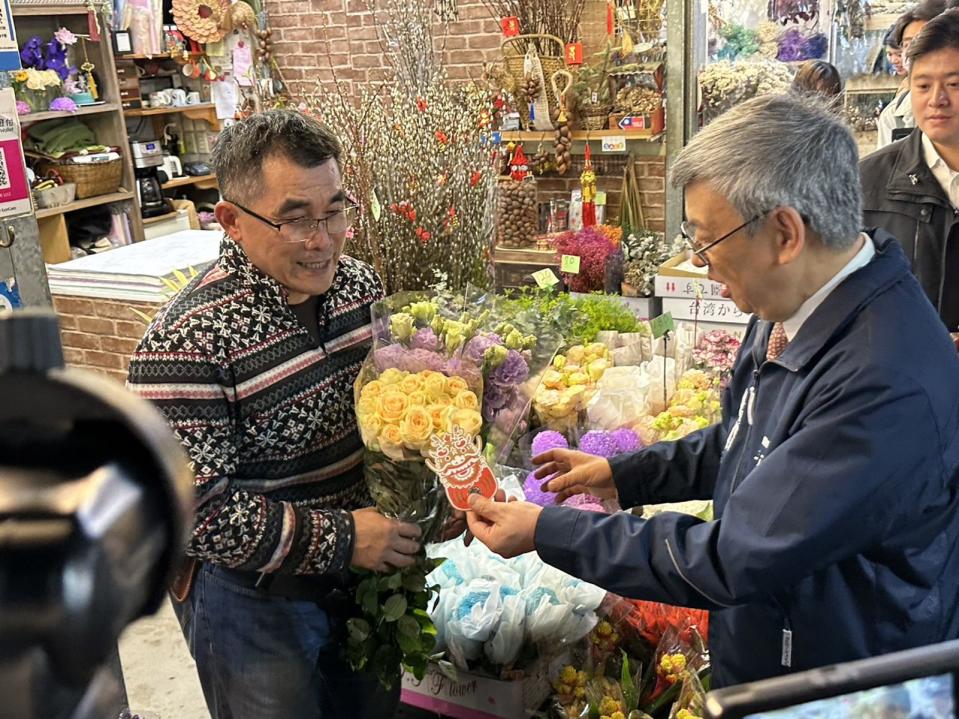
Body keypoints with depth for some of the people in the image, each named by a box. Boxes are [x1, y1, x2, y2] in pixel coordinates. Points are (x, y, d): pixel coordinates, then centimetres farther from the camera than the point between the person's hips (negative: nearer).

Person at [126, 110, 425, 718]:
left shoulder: (360, 284, -5)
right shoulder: (187, 342, -26)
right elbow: (187, 510, -25)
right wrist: (340, 538, -25)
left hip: (368, 569, 6)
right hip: (254, 599, -6)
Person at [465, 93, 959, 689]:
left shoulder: (887, 383, -36)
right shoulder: (794, 306, -7)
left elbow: (735, 560, -31)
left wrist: (546, 532, -24)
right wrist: (623, 475, 6)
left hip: (833, 689, -7)